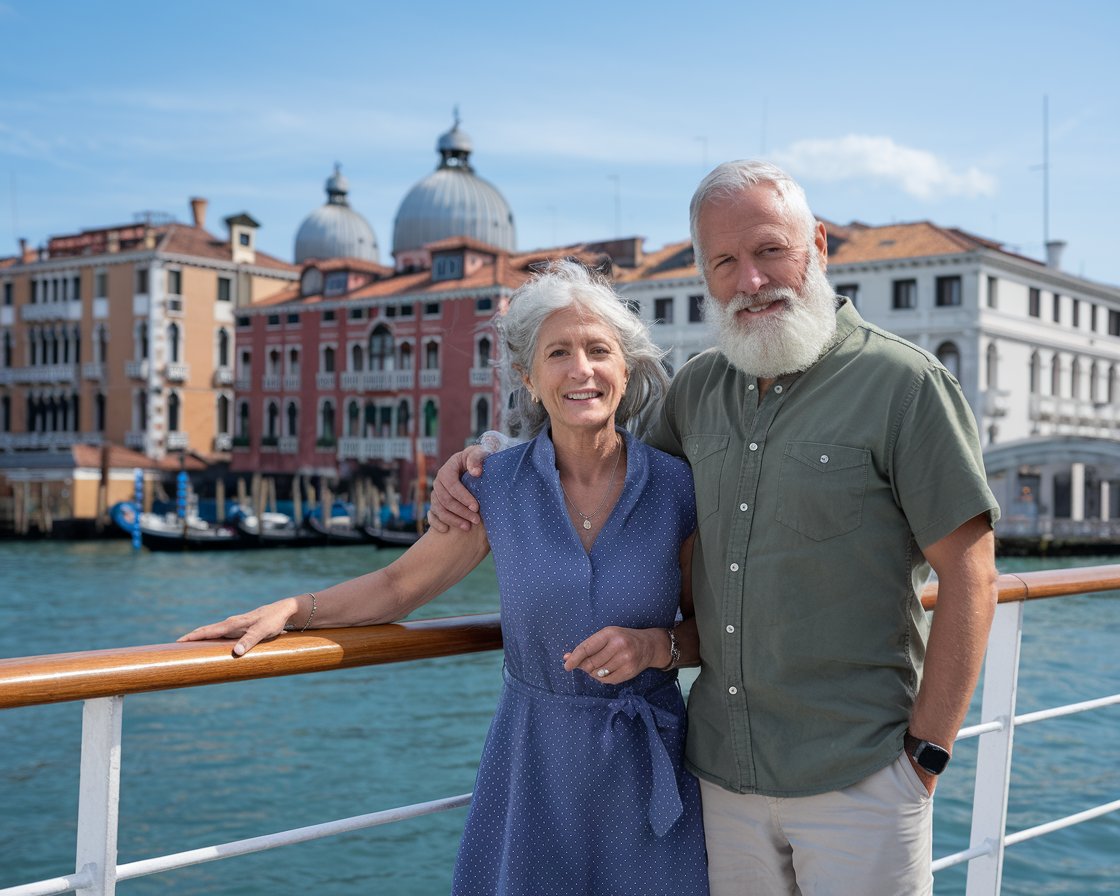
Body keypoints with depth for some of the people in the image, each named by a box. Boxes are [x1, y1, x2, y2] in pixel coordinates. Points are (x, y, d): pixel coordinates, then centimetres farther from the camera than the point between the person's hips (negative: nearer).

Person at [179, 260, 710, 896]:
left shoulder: (676, 486, -7)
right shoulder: (497, 485, -6)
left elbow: (708, 626, 3)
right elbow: (400, 585, 4)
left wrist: (657, 644, -17)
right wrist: (292, 610, -8)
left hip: (650, 758, 0)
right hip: (536, 756, 0)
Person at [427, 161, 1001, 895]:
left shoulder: (904, 384, -9)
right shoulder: (699, 387, 7)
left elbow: (970, 577, -9)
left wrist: (926, 753, -11)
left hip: (857, 777, -5)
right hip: (723, 767, 5)